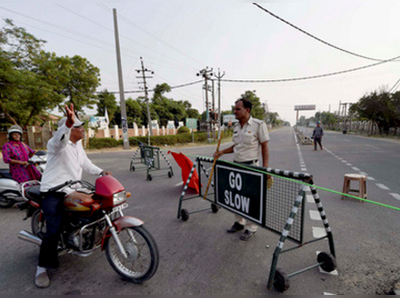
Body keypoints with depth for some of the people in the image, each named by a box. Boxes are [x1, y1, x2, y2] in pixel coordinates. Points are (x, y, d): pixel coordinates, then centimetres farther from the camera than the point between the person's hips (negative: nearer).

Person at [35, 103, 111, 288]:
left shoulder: (78, 145, 13)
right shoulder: (57, 143, -14)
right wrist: (69, 122, -60)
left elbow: (85, 164, 20)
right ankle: (42, 267, 5)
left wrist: (101, 172, 7)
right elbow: (60, 137, -40)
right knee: (53, 231, -14)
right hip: (54, 192, -8)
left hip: (72, 189, 8)